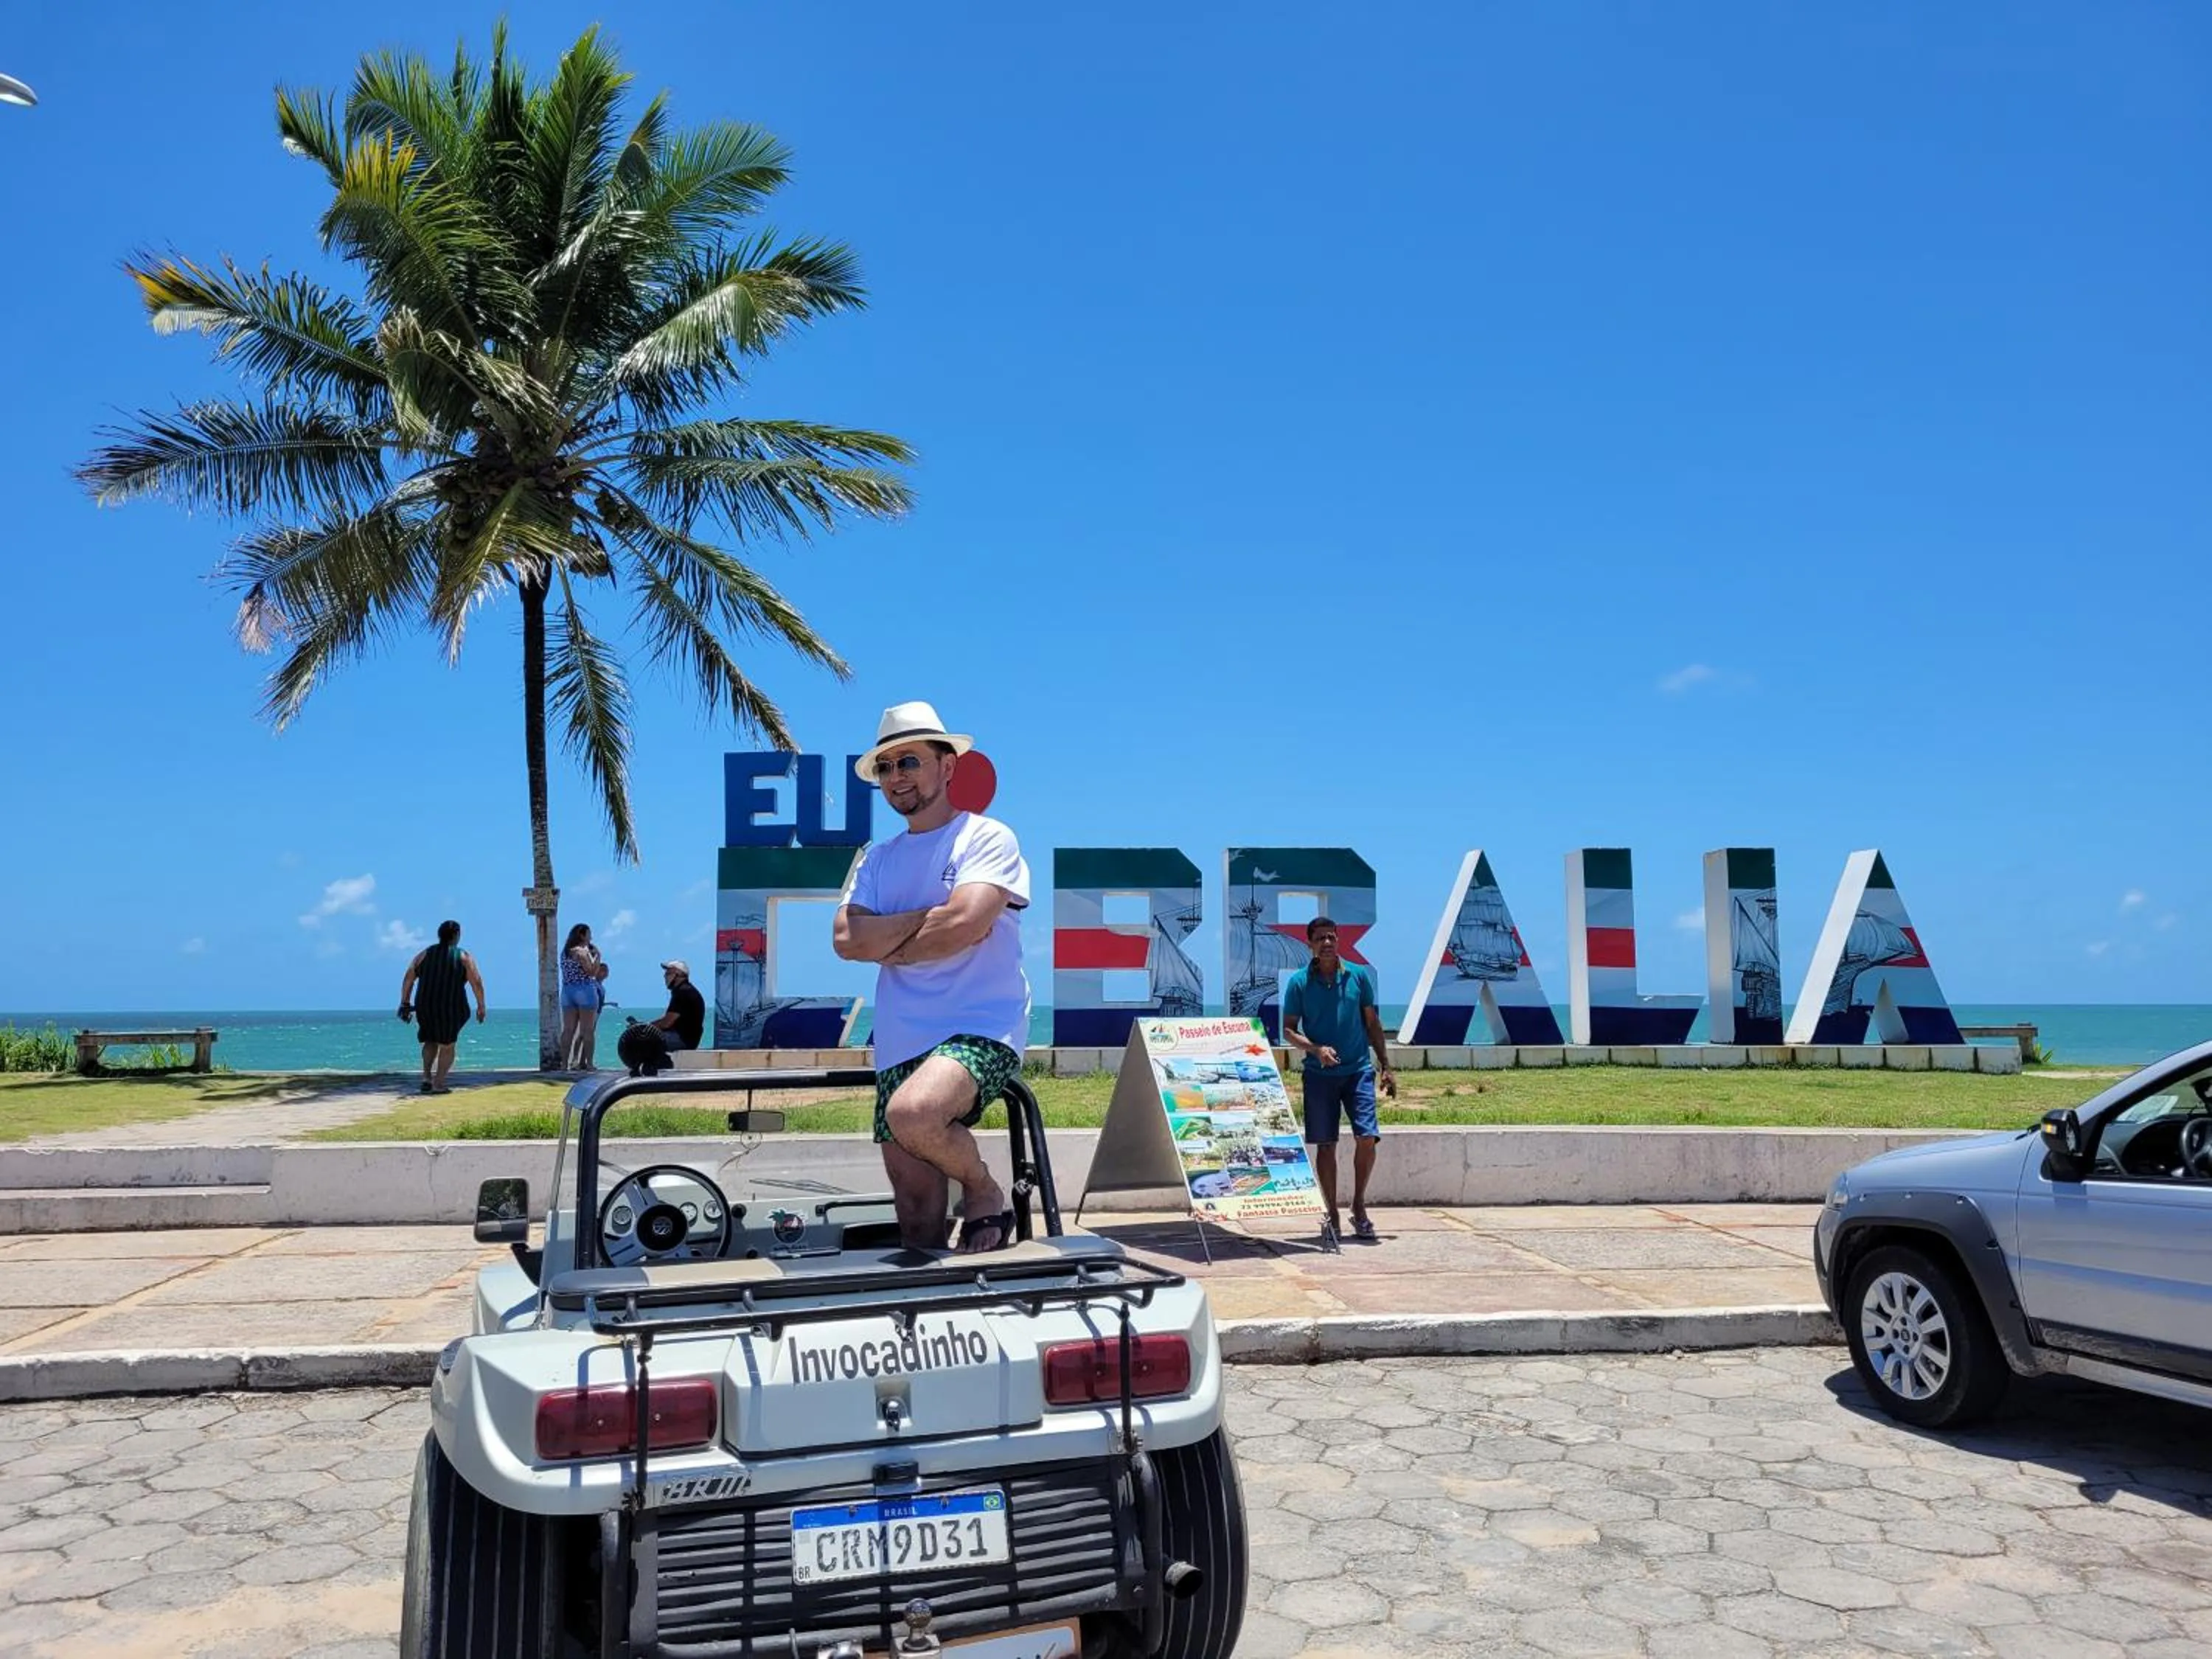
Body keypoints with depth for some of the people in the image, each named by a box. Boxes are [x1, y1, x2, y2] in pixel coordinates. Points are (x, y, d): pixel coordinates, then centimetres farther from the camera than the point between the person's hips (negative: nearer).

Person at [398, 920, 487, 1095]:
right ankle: (438, 1085, 5)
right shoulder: (464, 957, -1)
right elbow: (477, 982, -8)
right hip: (451, 1008, -3)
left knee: (431, 1041, 25)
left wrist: (405, 1003, 7)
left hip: (425, 1007, 3)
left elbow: (408, 978, 3)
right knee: (447, 1045, 13)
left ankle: (427, 1077, 9)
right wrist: (481, 1006, -2)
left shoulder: (424, 954, 8)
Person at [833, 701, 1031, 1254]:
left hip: (981, 1030, -6)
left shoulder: (987, 838, -1)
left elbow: (964, 924, -17)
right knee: (918, 1217, 3)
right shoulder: (876, 859, 15)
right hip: (900, 1045, 6)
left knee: (912, 1115, -34)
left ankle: (985, 1192, -6)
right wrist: (932, 915, -7)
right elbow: (848, 939, 0)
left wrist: (887, 946, -2)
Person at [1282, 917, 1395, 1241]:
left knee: (1367, 1138, -9)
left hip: (1358, 1069, 1)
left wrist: (1386, 1068, 8)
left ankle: (1359, 1205, 11)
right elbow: (1289, 1030, 1)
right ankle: (1332, 1214, 15)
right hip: (1319, 1074, -1)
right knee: (1325, 1145, 3)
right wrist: (1316, 1049, -17)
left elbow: (1372, 1024, 10)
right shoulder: (1299, 982, -1)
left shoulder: (1358, 976, 3)